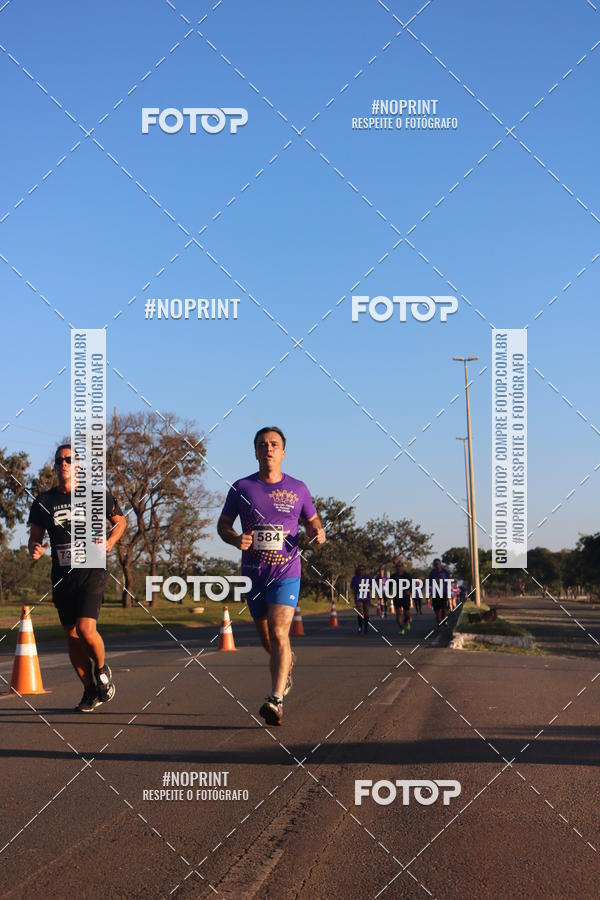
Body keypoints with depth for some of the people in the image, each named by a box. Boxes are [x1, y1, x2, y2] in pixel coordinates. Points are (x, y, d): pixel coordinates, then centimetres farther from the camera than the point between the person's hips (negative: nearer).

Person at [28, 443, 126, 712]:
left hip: (91, 571, -3)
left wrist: (109, 543, -6)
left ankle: (102, 670, 10)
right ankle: (90, 690, 23)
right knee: (72, 635, 6)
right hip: (62, 576, 4)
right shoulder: (43, 502, 5)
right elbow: (35, 537, 12)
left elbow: (120, 520, 12)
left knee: (86, 628, -19)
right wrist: (34, 548, -11)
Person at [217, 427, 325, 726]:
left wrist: (318, 533, -6)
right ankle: (287, 663, 47)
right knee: (266, 638, 13)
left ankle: (276, 701, -22)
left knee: (278, 633, -18)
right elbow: (223, 524, 10)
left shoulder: (297, 488, 5)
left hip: (286, 571, -2)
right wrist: (236, 539, -11)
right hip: (253, 573, 2)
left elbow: (312, 521, 18)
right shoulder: (241, 488, 3)